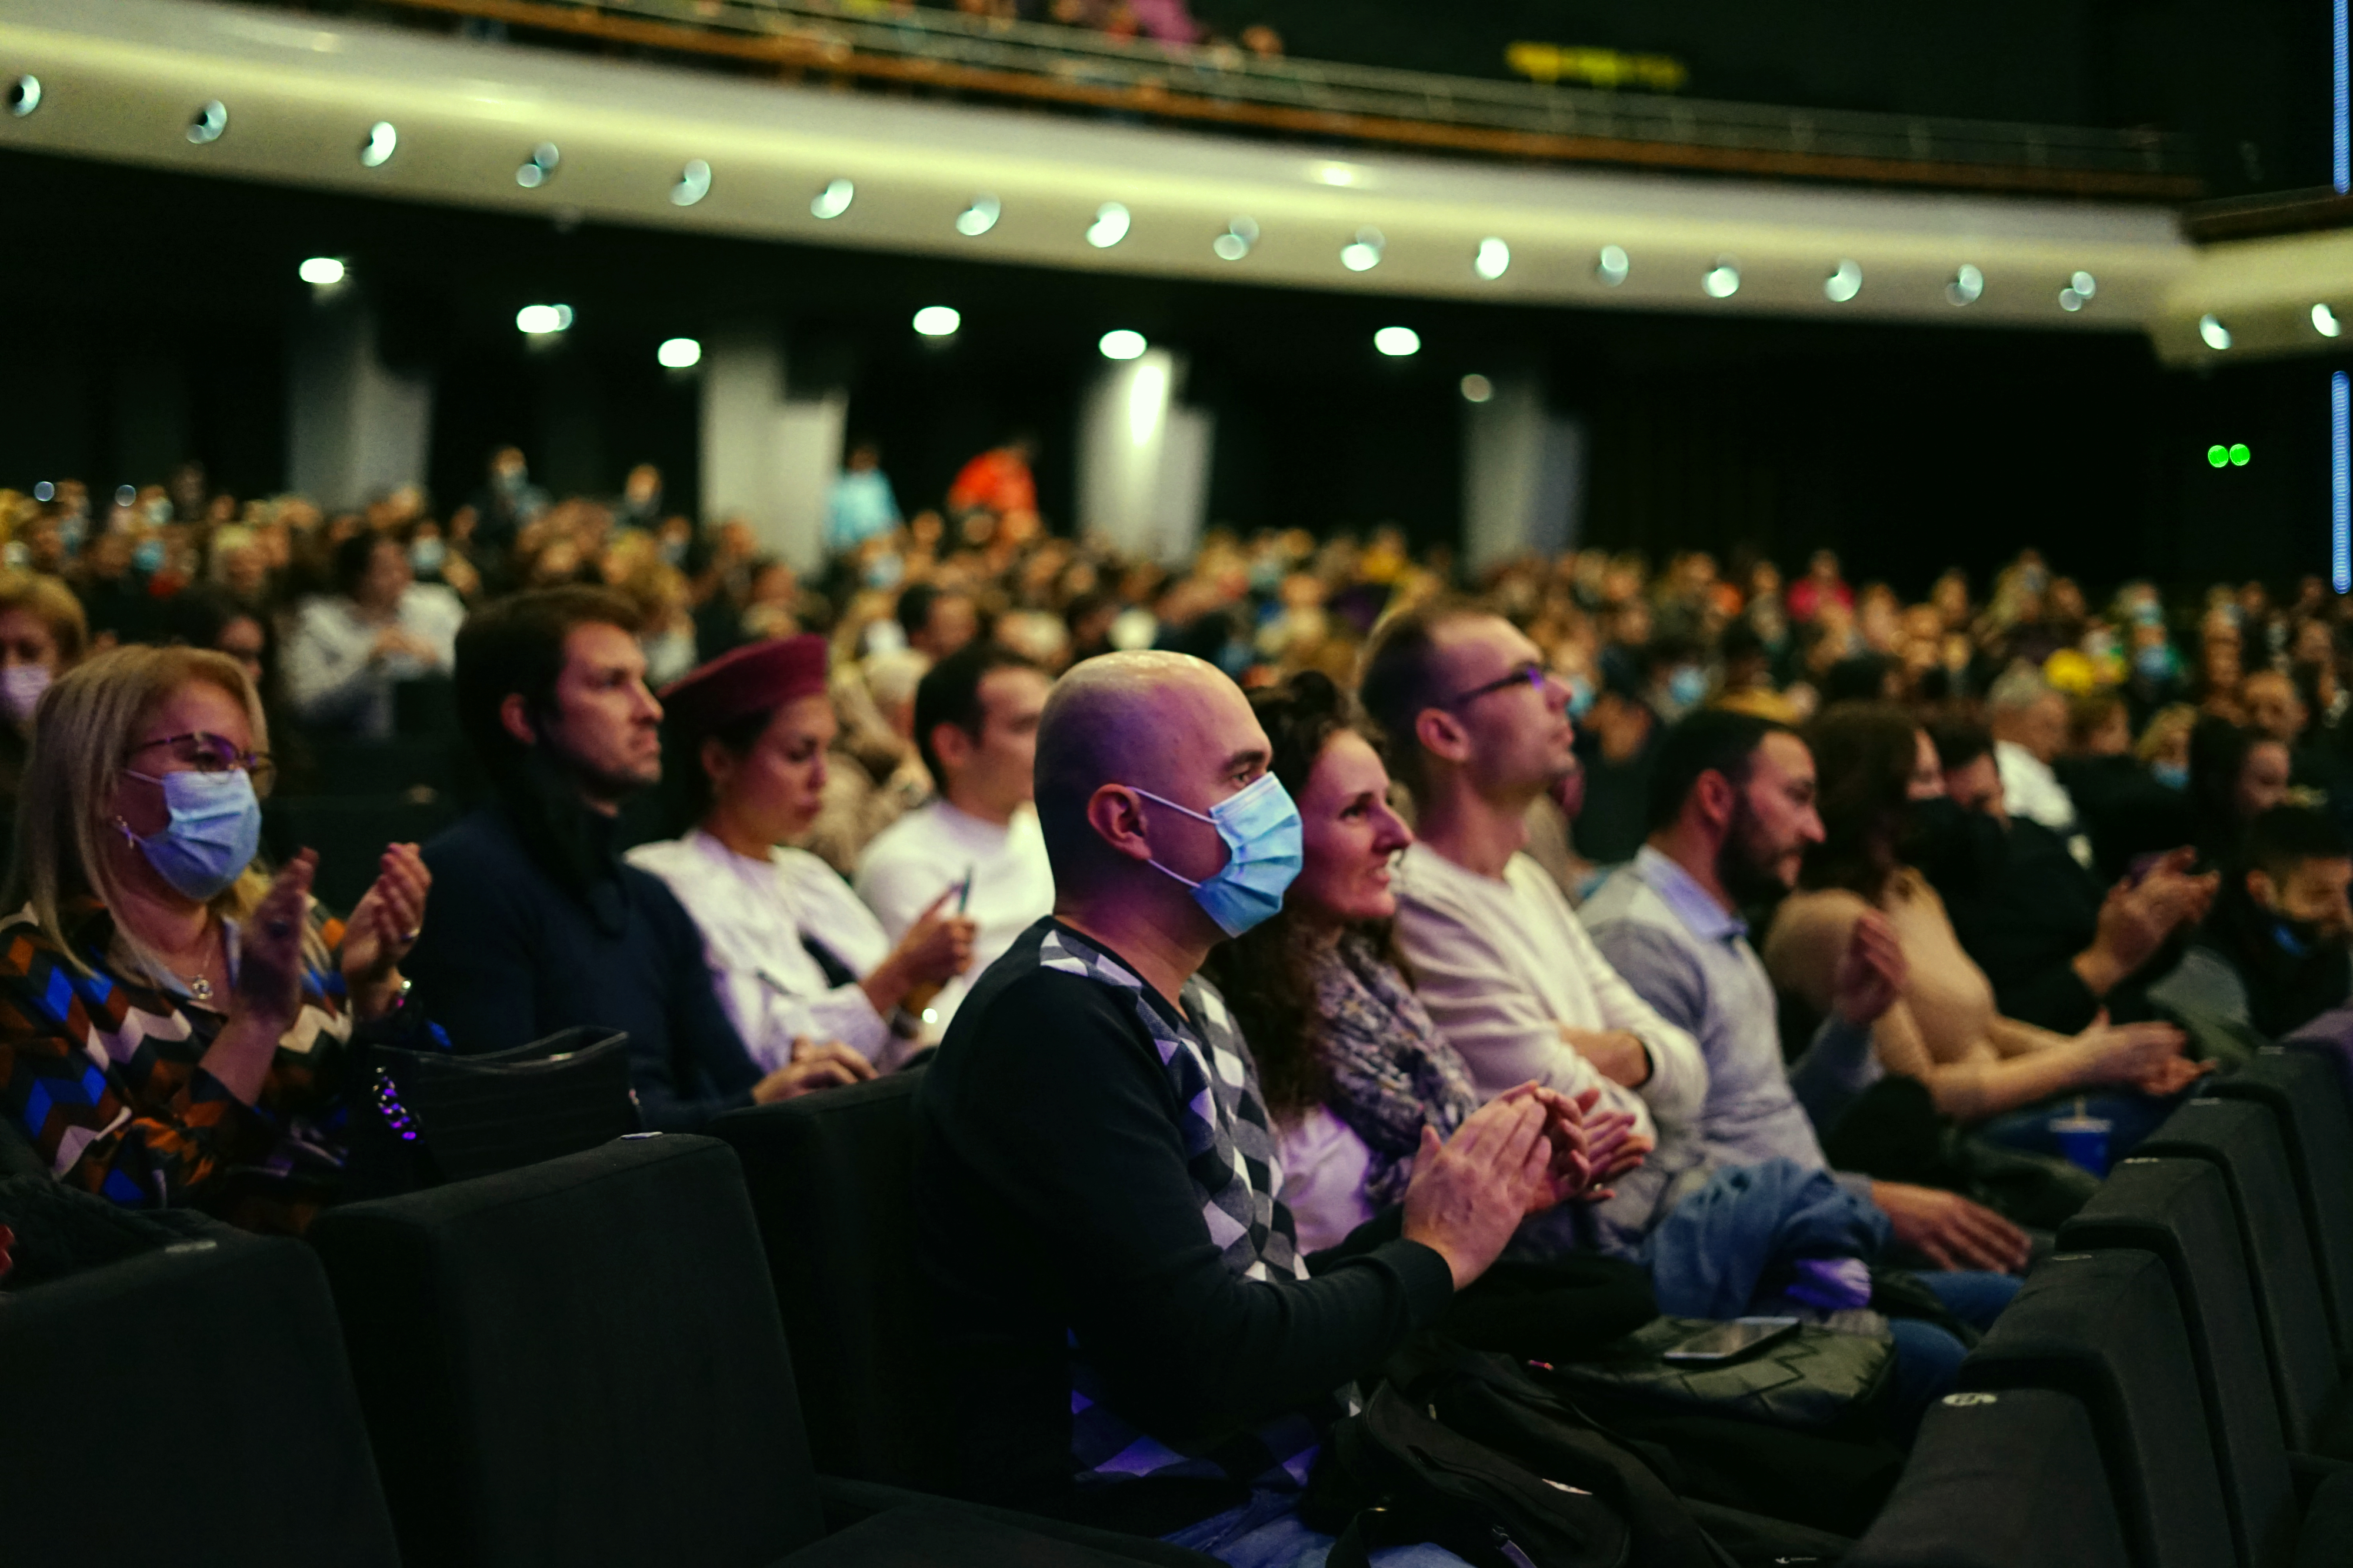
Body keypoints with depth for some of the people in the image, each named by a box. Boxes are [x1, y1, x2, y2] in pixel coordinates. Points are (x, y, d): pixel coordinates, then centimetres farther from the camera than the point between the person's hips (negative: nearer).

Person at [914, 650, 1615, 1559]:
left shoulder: (1189, 1005, 14)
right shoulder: (1054, 1020, -18)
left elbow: (1275, 1291, 12)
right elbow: (1202, 1364, -24)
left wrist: (1483, 1199, 3)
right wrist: (1431, 1254, -10)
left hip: (1287, 1475, 9)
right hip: (1167, 1520, -9)